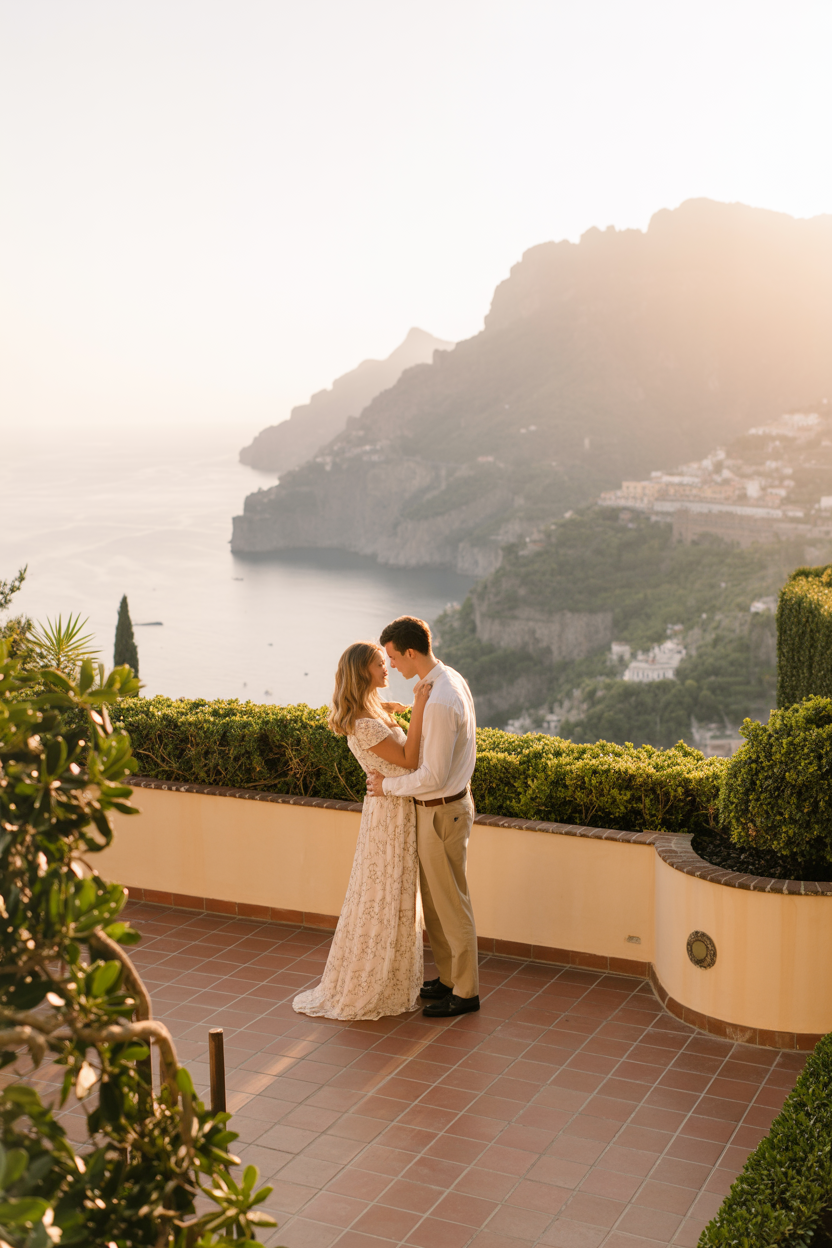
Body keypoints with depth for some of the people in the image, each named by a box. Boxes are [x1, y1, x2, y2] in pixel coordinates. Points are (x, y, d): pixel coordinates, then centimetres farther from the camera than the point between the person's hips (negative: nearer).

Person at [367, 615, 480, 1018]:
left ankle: (465, 992, 19)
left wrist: (388, 785, -14)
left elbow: (433, 777, -28)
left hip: (441, 812, -10)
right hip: (446, 804, 10)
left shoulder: (440, 703, -29)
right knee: (433, 900, 21)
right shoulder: (451, 680, 4)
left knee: (451, 904, 4)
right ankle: (449, 977, 35)